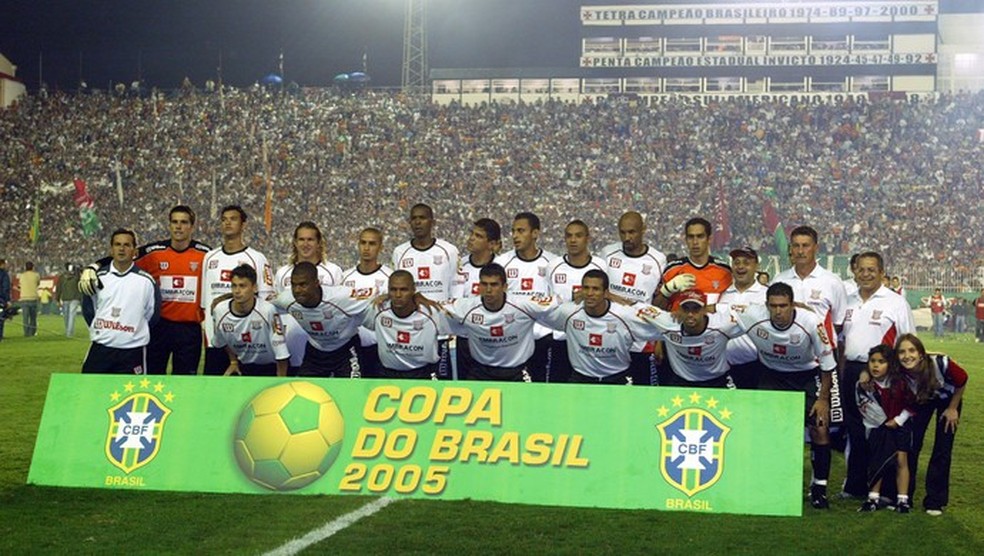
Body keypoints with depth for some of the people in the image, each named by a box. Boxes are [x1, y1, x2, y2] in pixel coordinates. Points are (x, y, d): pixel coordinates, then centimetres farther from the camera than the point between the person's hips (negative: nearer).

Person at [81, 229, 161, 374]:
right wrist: (99, 329, 14)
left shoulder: (146, 280, -2)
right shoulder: (98, 277, 4)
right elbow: (88, 308, 16)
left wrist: (138, 333, 10)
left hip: (132, 352, -2)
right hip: (100, 348, 2)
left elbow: (152, 313, 8)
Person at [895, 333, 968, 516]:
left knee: (942, 450, -3)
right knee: (911, 445, -1)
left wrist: (952, 408, -9)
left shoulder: (940, 364, -39)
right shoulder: (898, 373, -32)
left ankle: (935, 501, 7)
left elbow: (961, 381, -17)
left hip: (947, 399, -2)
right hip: (921, 400, 2)